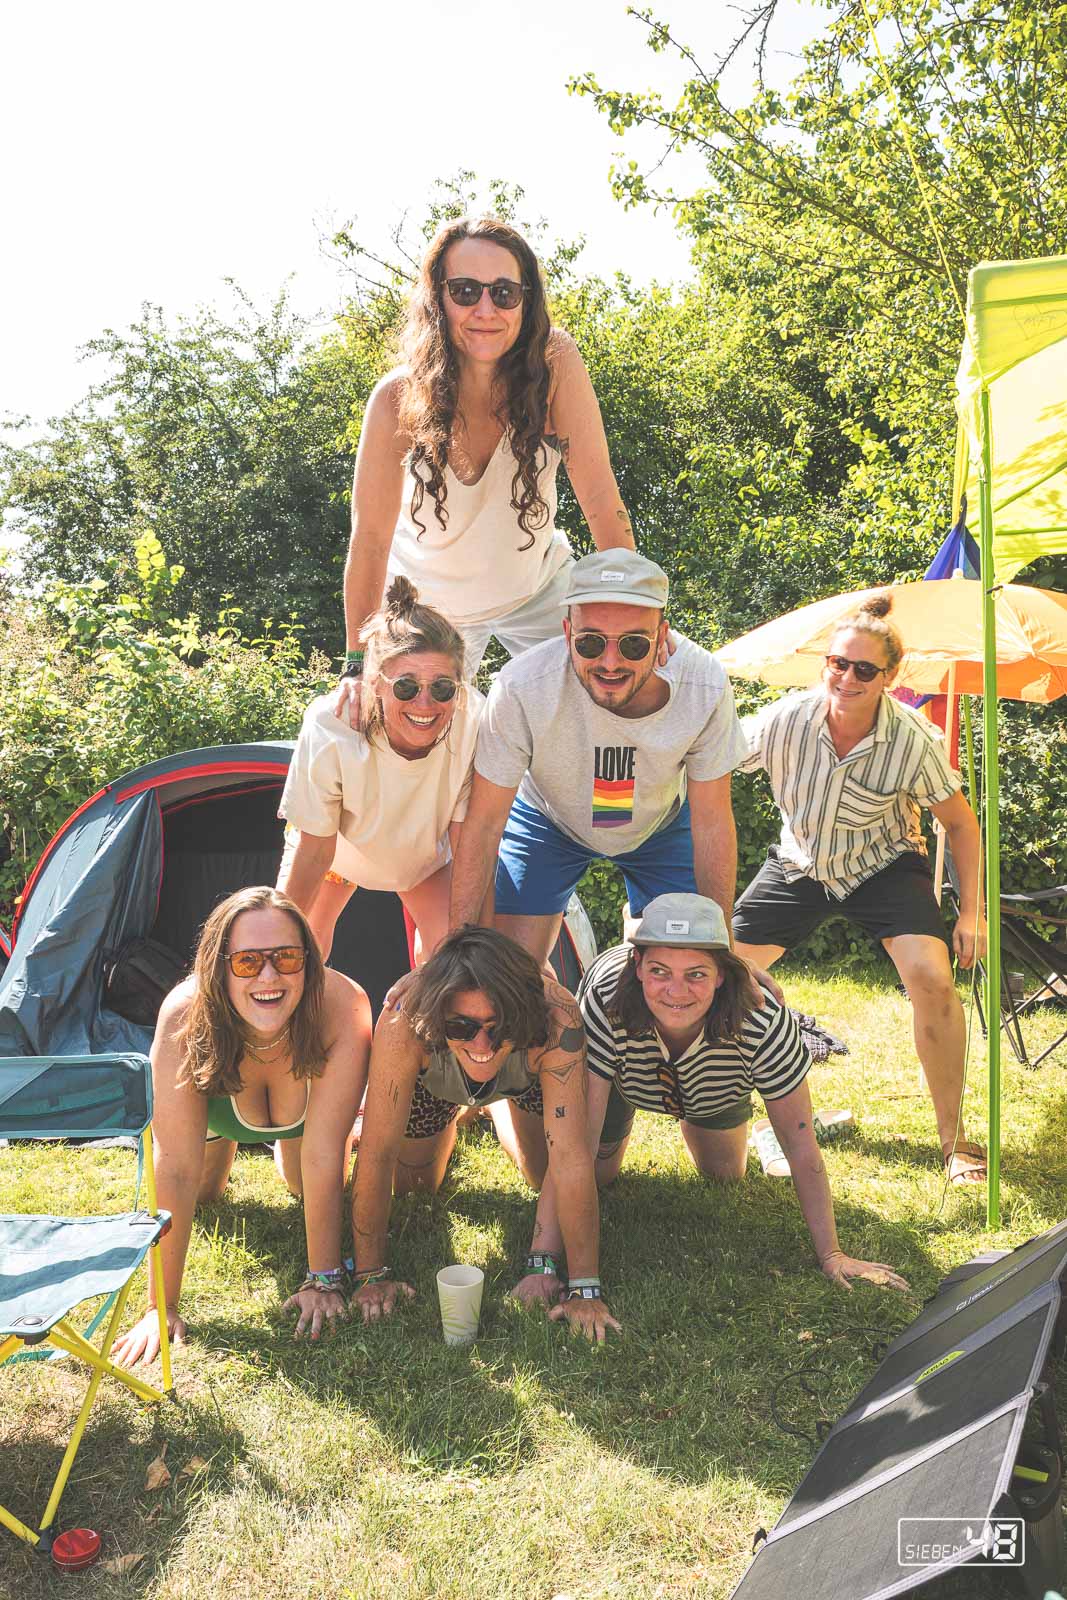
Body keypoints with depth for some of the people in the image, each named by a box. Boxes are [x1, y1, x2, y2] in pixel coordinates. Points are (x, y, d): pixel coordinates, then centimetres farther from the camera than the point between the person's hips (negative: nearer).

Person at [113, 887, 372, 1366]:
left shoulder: (343, 1008, -44)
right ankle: (224, 1139, 42)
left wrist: (324, 1280, -34)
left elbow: (322, 1156, -38)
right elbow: (176, 1169, -39)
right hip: (217, 1100, 0)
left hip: (304, 1094, 0)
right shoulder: (185, 1018, -42)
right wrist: (161, 1306, -35)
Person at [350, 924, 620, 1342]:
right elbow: (377, 1154, -38)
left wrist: (584, 1289, -42)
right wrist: (370, 1275, -32)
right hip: (432, 1083, 0)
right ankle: (452, 1127, 40)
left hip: (526, 1076, 0)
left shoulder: (557, 1022, -45)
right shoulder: (404, 1025, -45)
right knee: (413, 1190, 10)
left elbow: (570, 1159, -44)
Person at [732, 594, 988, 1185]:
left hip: (884, 865, -2)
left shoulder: (914, 739, -24)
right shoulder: (785, 721, -23)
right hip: (800, 864, 2)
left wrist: (972, 913, -13)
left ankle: (953, 1136, -6)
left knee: (933, 980, -24)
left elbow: (960, 824, -10)